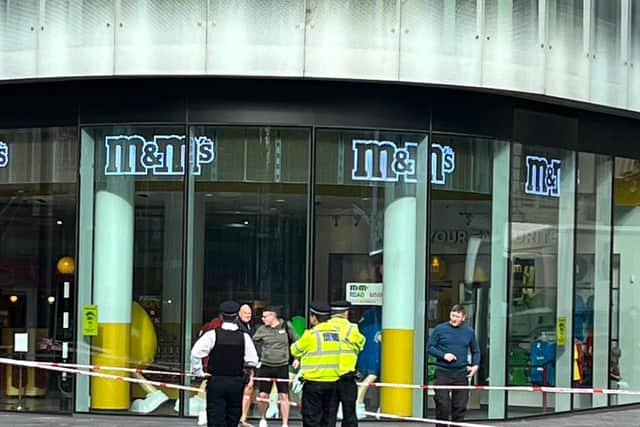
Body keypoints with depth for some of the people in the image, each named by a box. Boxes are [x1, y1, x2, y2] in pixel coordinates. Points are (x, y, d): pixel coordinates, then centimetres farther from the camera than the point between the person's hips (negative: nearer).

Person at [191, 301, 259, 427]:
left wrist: (198, 372, -1)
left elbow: (195, 353, -13)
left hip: (216, 382, -2)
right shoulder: (244, 337, -1)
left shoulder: (212, 335, -6)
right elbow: (252, 361, -3)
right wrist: (250, 375, 14)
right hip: (237, 382, 2)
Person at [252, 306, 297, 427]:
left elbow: (296, 343, 10)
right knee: (263, 395, 0)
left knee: (283, 396, -1)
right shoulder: (262, 329, 1)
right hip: (265, 366, 1)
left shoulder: (285, 327, 0)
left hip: (282, 367, -1)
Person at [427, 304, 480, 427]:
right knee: (442, 405, -6)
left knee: (460, 406, 4)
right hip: (443, 373, -2)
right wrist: (443, 355, -12)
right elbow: (430, 347, 3)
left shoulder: (469, 331, 8)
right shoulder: (440, 329, 0)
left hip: (461, 374, 2)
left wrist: (475, 365, 1)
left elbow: (476, 351, 18)